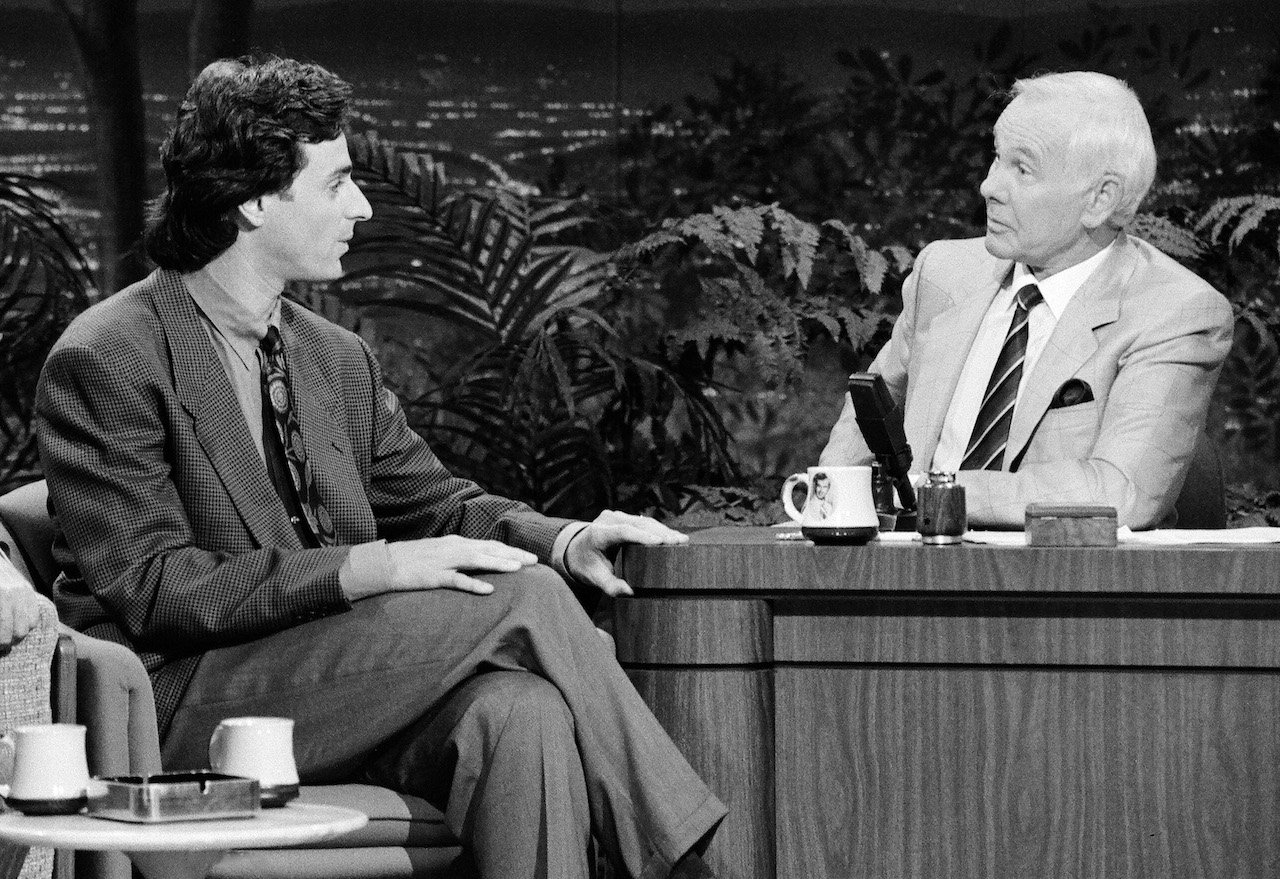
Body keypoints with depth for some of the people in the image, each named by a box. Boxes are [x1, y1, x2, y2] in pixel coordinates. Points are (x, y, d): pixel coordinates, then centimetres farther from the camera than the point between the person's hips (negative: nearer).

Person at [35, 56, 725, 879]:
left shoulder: (339, 359, 16)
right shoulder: (105, 361, -8)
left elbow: (440, 504, 23)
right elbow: (152, 588, -15)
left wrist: (563, 541, 0)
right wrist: (366, 569, -23)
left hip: (340, 694, 7)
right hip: (181, 708, -7)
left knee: (523, 713, -28)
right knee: (521, 599, -21)